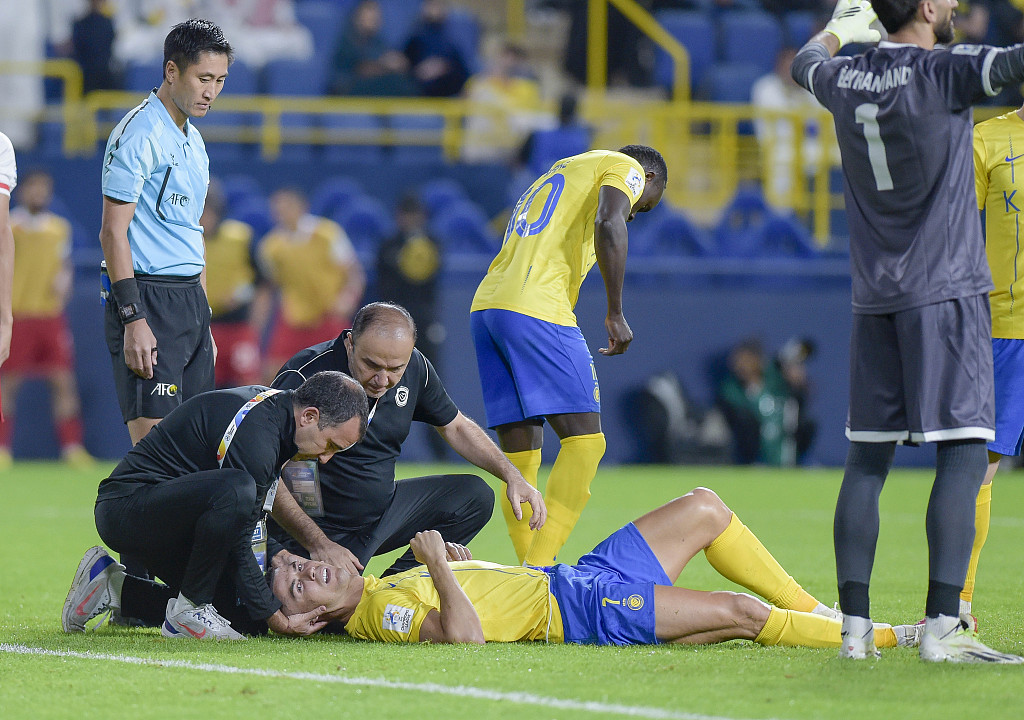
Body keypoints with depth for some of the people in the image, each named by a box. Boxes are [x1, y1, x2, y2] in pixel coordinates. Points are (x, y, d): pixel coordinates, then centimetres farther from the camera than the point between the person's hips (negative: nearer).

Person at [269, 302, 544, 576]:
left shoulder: (415, 368, -5)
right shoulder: (303, 377, -26)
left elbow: (454, 426, 15)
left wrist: (512, 476, 4)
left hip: (384, 510, 7)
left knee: (474, 496, 3)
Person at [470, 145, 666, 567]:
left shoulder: (558, 174, 35)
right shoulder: (625, 168, 10)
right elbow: (608, 225, -12)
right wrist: (616, 314, -9)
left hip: (485, 306, 8)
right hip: (535, 310, -8)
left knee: (521, 457, 9)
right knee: (584, 441, -7)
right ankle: (538, 571, -17)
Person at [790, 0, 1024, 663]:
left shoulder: (847, 79, 8)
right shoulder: (944, 73, -11)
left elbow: (807, 62, 31)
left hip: (874, 297, 7)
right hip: (947, 289, -7)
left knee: (867, 459, 9)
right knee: (965, 454, -8)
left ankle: (855, 627, 6)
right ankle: (942, 629, -17)